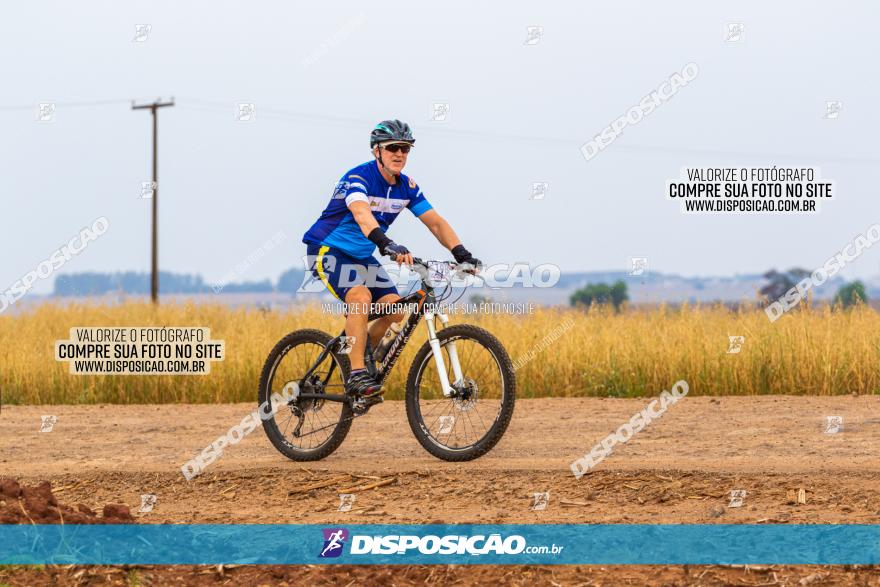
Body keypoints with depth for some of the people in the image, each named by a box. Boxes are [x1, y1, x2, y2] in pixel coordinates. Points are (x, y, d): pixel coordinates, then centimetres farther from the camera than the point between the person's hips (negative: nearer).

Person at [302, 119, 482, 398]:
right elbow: (362, 215, -43)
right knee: (361, 297, -32)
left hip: (362, 256, 7)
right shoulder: (358, 178, -24)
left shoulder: (407, 187, -1)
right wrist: (388, 245, -60)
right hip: (328, 250, -7)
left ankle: (357, 350, 18)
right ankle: (357, 376, -29)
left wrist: (461, 253, -17)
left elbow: (435, 222, -1)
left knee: (395, 310, -8)